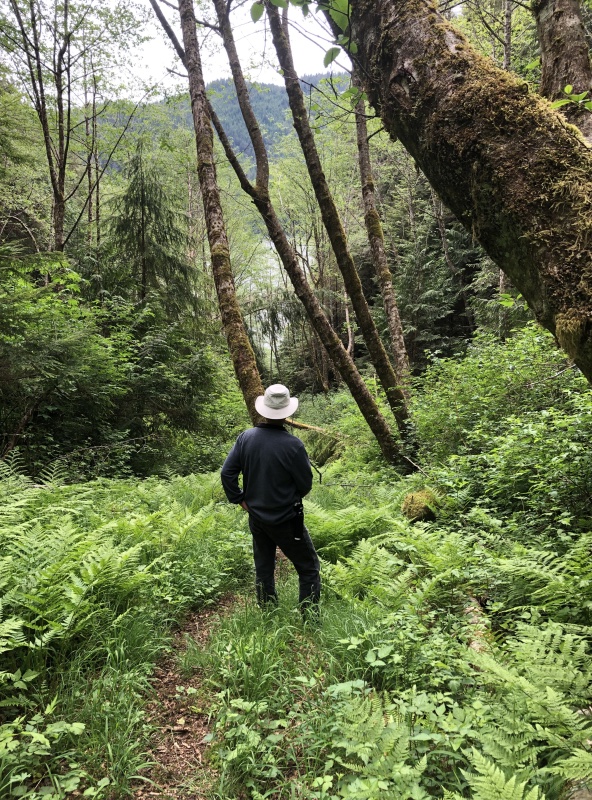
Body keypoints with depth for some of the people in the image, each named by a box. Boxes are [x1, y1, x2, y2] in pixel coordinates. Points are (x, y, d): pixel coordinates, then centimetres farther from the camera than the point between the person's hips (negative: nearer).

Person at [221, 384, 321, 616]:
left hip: (256, 517, 5)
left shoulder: (246, 437, -8)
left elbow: (227, 473, -4)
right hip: (287, 520, -5)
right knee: (309, 568, 11)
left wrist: (240, 499, 8)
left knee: (263, 569, 20)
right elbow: (306, 484, -11)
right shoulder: (292, 444, -22)